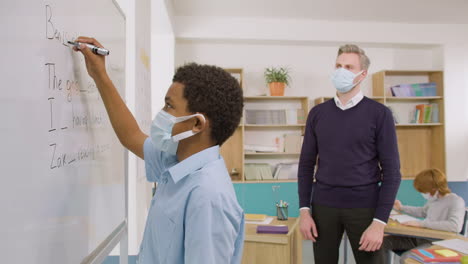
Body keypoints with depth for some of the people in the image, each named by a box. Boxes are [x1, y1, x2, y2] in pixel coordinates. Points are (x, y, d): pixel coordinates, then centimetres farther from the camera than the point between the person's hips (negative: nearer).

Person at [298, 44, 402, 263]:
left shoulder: (379, 114, -4)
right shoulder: (317, 113, 4)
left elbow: (391, 171, -6)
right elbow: (306, 165, 6)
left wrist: (380, 221, -12)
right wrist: (304, 210, -1)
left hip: (364, 207, -2)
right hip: (323, 206, 2)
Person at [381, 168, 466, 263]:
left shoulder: (456, 201, -15)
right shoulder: (433, 199, 8)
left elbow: (455, 226, -34)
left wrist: (421, 223, -30)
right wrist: (402, 208, 20)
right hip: (421, 237, 8)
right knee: (384, 241, -3)